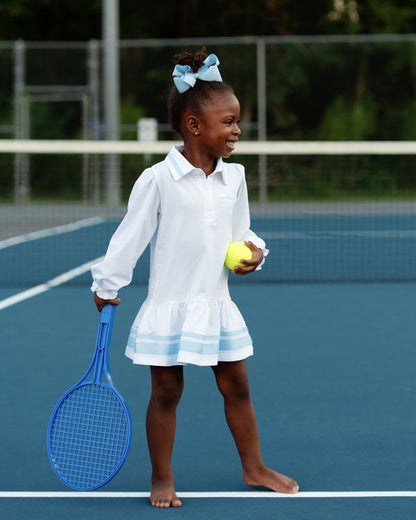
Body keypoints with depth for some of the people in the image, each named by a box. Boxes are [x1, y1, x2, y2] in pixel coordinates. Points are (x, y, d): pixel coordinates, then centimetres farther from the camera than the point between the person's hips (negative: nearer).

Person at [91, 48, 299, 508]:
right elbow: (131, 236, -7)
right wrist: (107, 285, -2)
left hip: (216, 306, 5)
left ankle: (254, 467, 26)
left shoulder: (233, 178, 3)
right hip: (169, 308, -5)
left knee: (236, 387, 12)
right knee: (165, 394, 5)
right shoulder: (158, 180, -13)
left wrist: (251, 251, -6)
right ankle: (162, 479, 18)